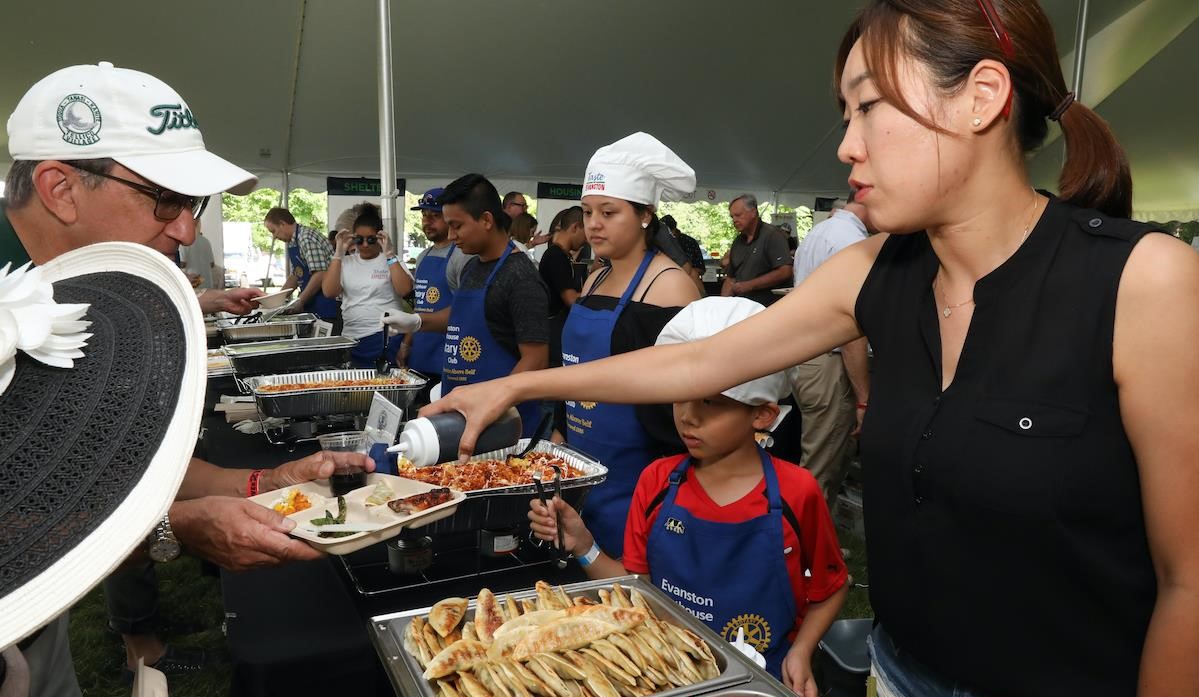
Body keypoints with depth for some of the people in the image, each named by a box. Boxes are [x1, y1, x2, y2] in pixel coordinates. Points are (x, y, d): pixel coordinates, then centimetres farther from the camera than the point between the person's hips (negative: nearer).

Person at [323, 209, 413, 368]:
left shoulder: (391, 262, 3)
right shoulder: (345, 263, 11)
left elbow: (404, 290, -14)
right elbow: (328, 292, -3)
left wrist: (388, 254, -14)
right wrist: (339, 253, -6)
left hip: (386, 338, -2)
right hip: (352, 339, 3)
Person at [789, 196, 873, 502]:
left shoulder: (818, 230, 15)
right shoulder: (852, 241, -16)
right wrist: (864, 398, -16)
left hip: (801, 358, 9)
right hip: (829, 365, -9)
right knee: (822, 478, -1)